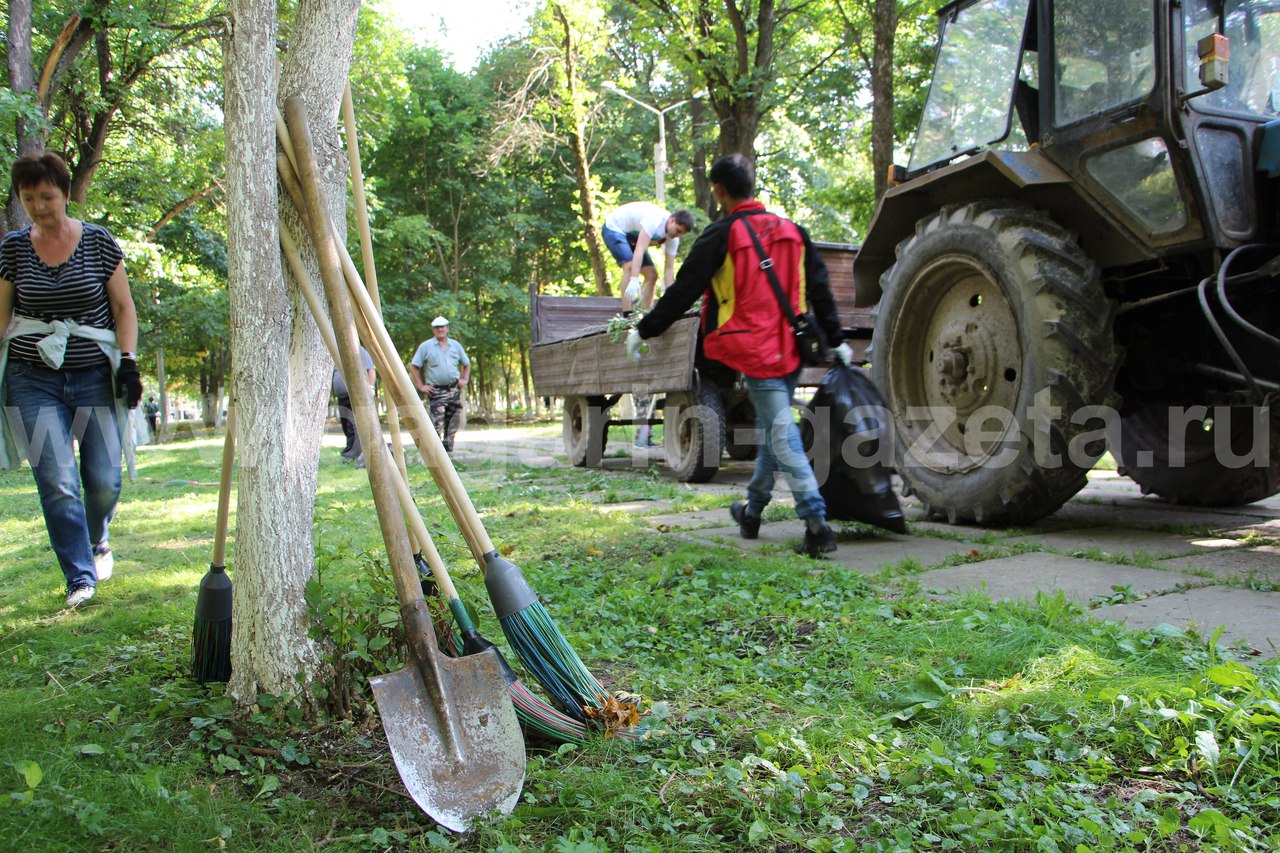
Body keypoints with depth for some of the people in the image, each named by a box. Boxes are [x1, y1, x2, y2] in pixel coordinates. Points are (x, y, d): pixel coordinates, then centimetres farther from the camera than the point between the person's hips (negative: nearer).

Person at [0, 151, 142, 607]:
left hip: (95, 376, 0)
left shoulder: (98, 242, 1)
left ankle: (96, 540, 33)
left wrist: (128, 360, -6)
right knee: (57, 483, -8)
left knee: (104, 480, 0)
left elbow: (123, 307, 4)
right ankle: (80, 576, 2)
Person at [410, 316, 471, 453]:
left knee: (453, 421, 5)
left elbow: (466, 364, 24)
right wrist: (421, 386, -3)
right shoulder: (426, 346, 2)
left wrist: (464, 379, 9)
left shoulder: (456, 345, 13)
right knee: (437, 421, -13)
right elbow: (413, 366, 3)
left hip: (454, 389, 4)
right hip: (436, 391, -4)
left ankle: (448, 447, 16)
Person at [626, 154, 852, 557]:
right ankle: (752, 511, 31)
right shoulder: (792, 231, 11)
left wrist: (644, 330, 6)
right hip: (790, 349, 6)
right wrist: (835, 340, 23)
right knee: (772, 428, 17)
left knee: (782, 433, -8)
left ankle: (817, 522, -14)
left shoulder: (722, 235, -7)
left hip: (754, 350, -6)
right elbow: (819, 289, 14)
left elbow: (683, 290, -5)